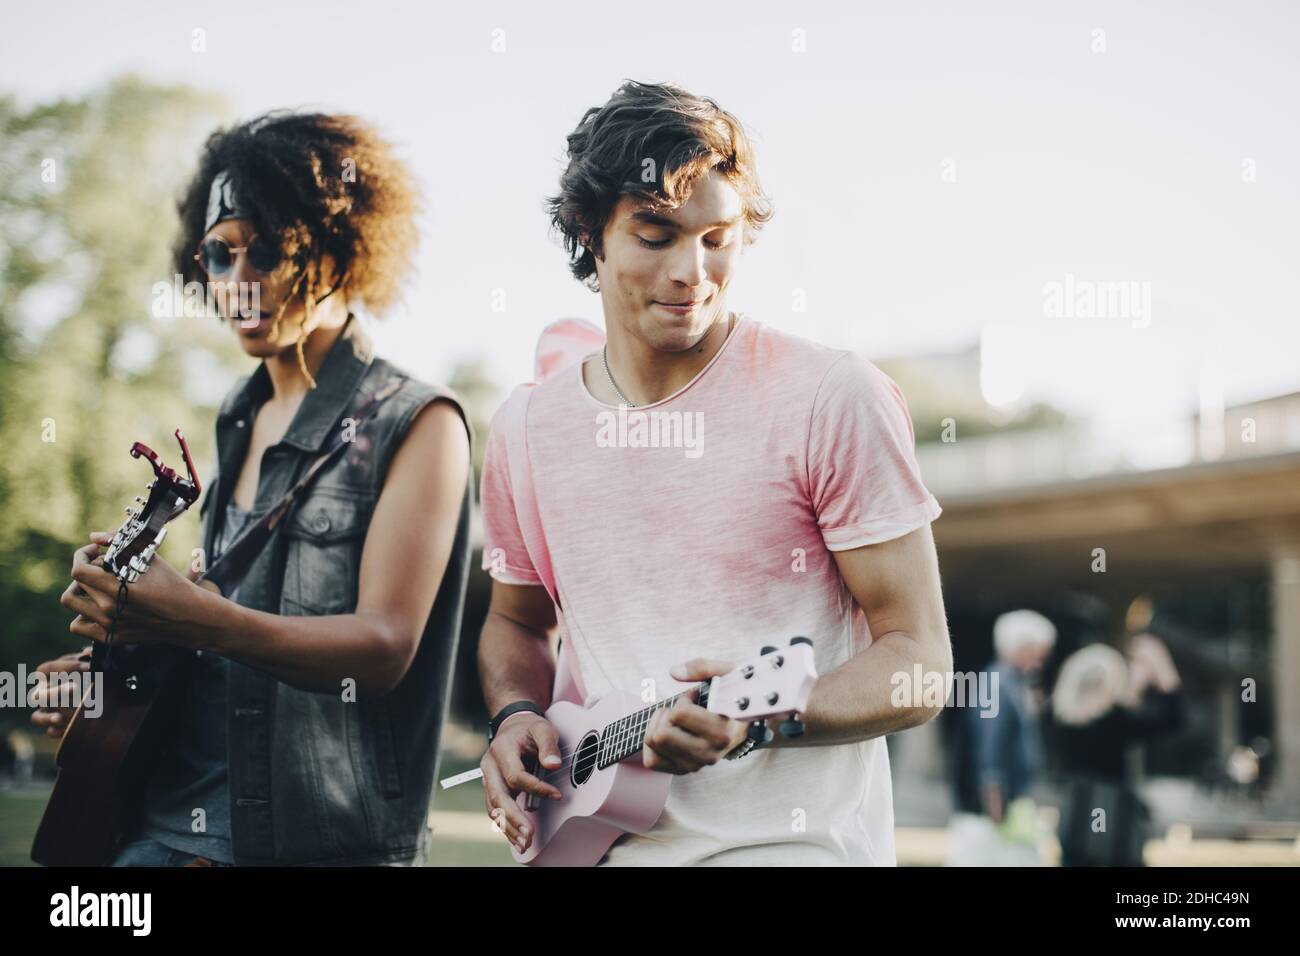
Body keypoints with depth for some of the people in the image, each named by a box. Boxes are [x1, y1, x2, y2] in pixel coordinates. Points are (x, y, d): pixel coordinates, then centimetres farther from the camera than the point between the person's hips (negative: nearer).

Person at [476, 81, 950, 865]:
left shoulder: (838, 399, -6)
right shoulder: (527, 428, 7)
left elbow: (920, 660, -6)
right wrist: (516, 714, 3)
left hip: (789, 840, -5)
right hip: (596, 840, 5)